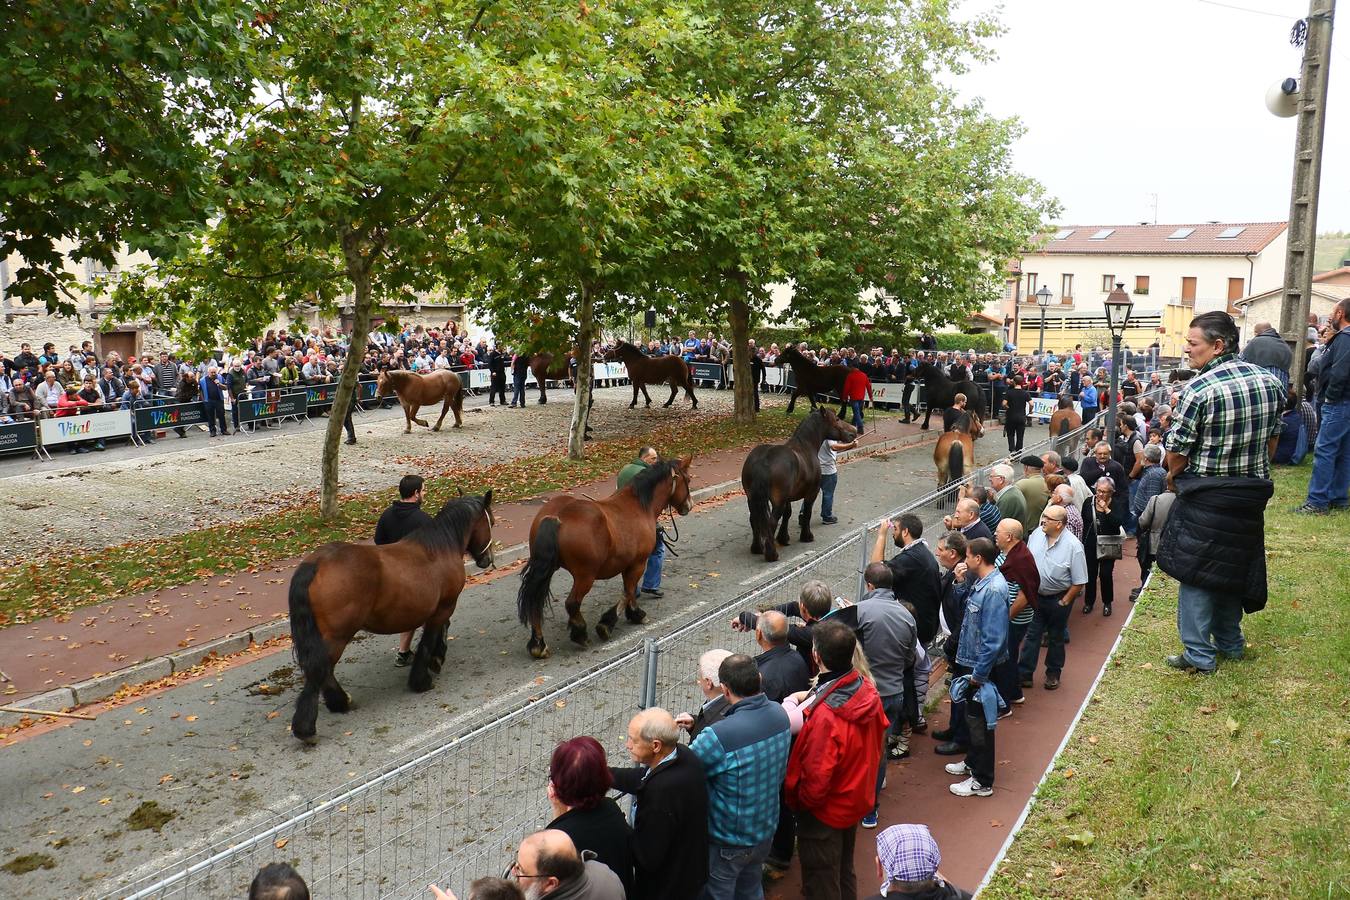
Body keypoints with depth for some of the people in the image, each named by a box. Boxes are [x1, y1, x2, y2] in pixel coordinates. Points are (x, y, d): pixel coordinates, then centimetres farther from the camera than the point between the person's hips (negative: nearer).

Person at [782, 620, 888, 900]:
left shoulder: (825, 715, -37)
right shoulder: (866, 690, -14)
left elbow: (816, 779, -28)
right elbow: (877, 732, 4)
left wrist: (801, 802, -9)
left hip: (826, 812, -7)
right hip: (857, 800, 7)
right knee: (844, 872, 28)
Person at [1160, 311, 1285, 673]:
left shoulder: (1198, 389, -21)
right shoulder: (1269, 382, -1)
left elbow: (1177, 452, -16)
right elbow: (1272, 440, 9)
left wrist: (1174, 477, 5)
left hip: (1206, 497, -6)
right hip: (1253, 492, 6)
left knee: (1195, 569, 4)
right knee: (1235, 565, 20)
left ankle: (1199, 654, 7)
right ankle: (1230, 642, 32)